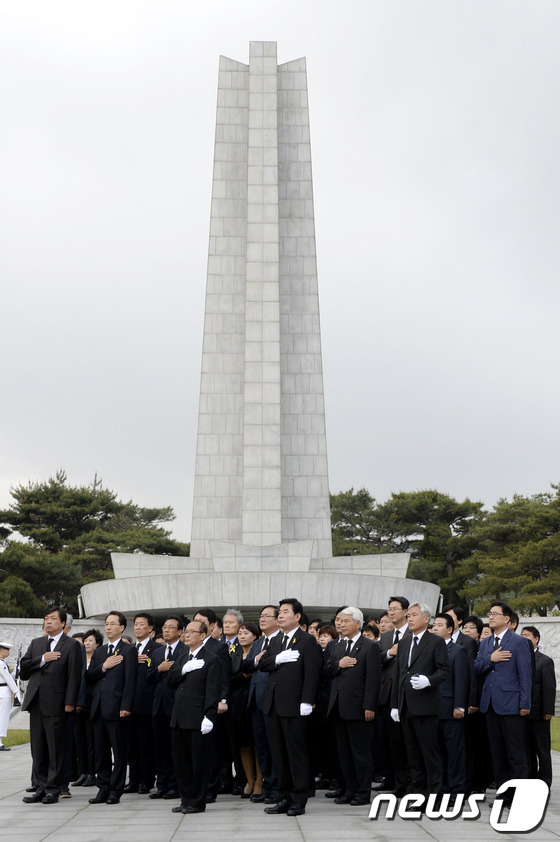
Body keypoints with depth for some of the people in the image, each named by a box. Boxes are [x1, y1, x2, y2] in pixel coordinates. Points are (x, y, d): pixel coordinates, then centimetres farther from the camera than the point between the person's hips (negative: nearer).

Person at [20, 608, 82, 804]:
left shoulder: (72, 645, -2)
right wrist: (42, 660, -8)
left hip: (56, 704, -5)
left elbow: (74, 676, -8)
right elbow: (23, 668, 8)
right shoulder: (36, 643, 16)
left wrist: (70, 702, -14)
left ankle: (53, 789, 9)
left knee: (56, 749, 0)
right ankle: (41, 787, 20)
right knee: (38, 749, 11)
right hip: (36, 703, 6)